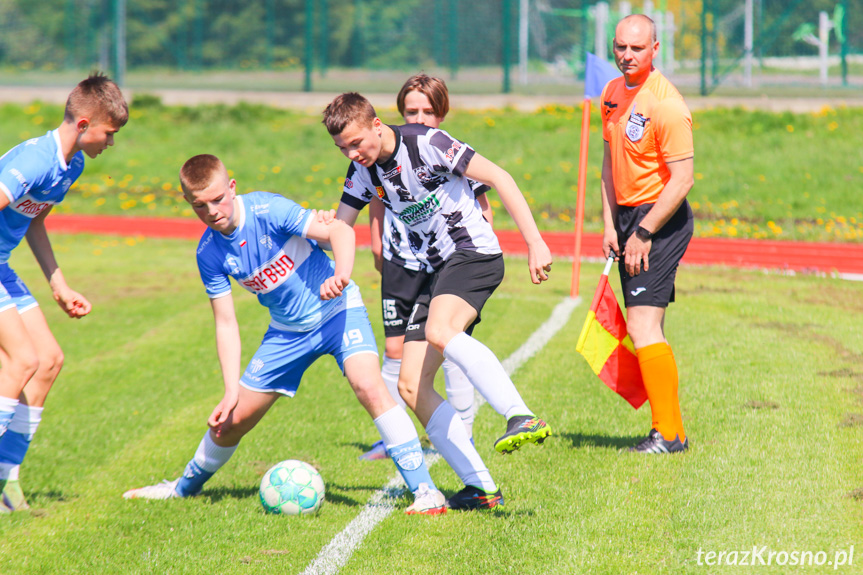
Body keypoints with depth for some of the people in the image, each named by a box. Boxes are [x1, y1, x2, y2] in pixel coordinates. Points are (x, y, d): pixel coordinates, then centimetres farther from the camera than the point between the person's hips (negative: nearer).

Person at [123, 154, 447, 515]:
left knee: (367, 384, -30)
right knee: (233, 419, 9)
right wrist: (231, 391, -10)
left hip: (336, 310, -5)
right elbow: (226, 323, -4)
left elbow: (340, 231, -30)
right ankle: (186, 486, 39)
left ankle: (425, 491, -26)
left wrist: (341, 275, -50)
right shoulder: (209, 254, -10)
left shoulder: (267, 210, -24)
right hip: (287, 330, 5)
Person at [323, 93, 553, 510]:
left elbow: (497, 177, -13)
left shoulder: (425, 143, -12)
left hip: (473, 253, -8)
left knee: (439, 331, -37)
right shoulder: (363, 170, 9)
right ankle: (480, 487, -4)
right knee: (411, 386, -3)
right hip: (436, 271, 8)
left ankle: (524, 418, -45)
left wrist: (534, 242, -19)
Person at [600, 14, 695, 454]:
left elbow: (682, 179, -19)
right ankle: (666, 429, 17)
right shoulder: (612, 93, 9)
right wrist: (610, 224, 7)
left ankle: (670, 434, -11)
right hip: (629, 216, 9)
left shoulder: (665, 105, -18)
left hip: (661, 219, -9)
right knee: (648, 331, 11)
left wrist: (644, 233, -18)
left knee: (642, 327, -14)